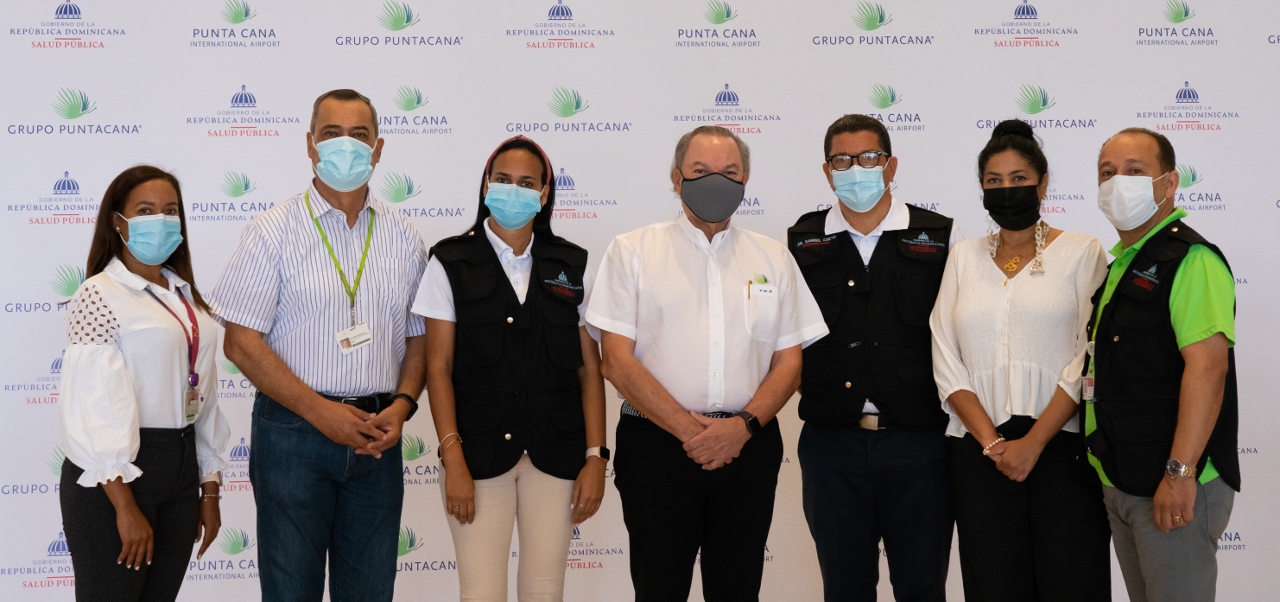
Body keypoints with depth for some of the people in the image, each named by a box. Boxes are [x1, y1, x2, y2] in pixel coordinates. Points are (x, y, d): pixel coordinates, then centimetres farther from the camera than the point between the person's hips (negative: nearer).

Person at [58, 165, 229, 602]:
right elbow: (95, 405, -17)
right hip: (116, 475, -7)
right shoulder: (100, 295, -9)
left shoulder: (185, 297, 12)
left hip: (182, 467, 7)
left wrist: (210, 490, 13)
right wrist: (125, 507, -21)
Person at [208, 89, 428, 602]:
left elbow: (418, 338, 12)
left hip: (376, 438, 3)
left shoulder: (402, 238, 9)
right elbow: (242, 343, -8)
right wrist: (320, 410, -14)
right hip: (294, 433, -3)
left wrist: (402, 405, -6)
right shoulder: (273, 232, -3)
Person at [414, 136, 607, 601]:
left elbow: (590, 367, 5)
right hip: (479, 452, -2)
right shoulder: (451, 262, 0)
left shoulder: (571, 266, 6)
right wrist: (453, 459, -10)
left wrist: (595, 457, -1)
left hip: (556, 453, 2)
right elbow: (439, 367, -3)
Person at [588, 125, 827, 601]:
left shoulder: (773, 258, 11)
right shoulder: (632, 251, 2)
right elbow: (618, 361, -5)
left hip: (747, 446, 2)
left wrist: (745, 424, -9)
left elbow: (789, 361, 9)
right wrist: (690, 429, -12)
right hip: (657, 444, -2)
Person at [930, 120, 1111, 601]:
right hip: (981, 453, 3)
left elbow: (1090, 358, -6)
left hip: (1061, 448, -2)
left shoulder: (1081, 251, 2)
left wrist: (1034, 443, -12)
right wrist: (991, 442, -6)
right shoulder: (964, 258, 12)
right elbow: (946, 362, 5)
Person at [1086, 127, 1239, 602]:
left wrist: (1180, 472, -27)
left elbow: (1207, 364, -23)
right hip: (1120, 482, 9)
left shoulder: (1189, 258, -13)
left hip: (1173, 486, -9)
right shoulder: (1120, 264, 16)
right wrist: (1109, 473, 15)